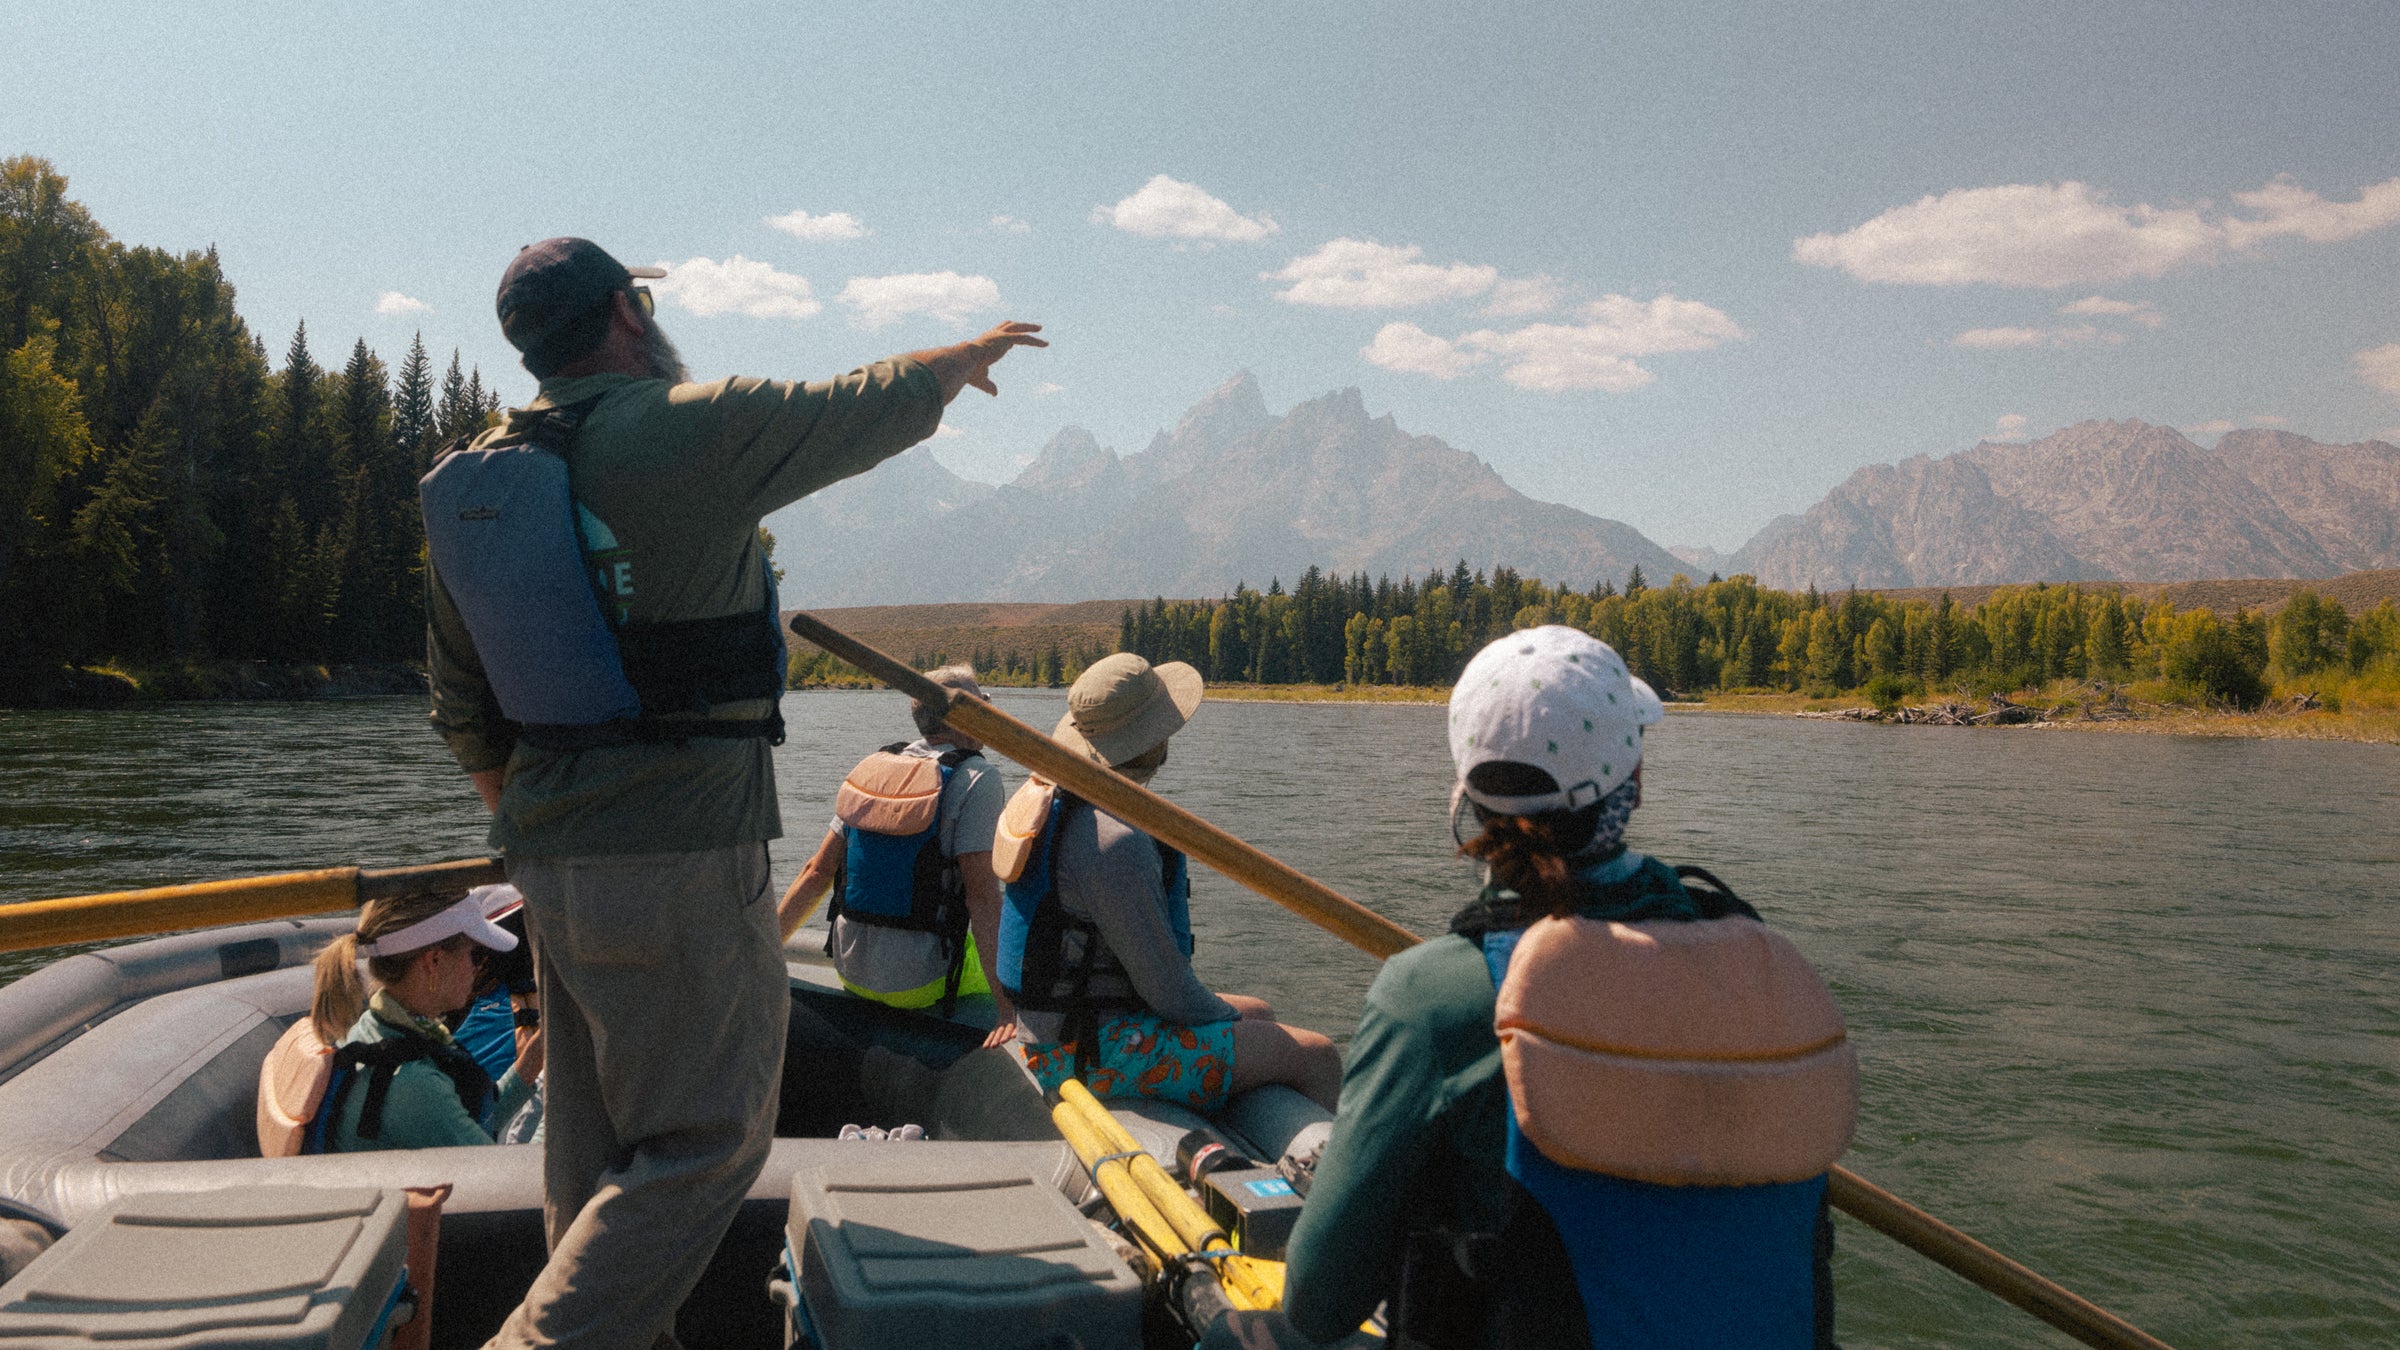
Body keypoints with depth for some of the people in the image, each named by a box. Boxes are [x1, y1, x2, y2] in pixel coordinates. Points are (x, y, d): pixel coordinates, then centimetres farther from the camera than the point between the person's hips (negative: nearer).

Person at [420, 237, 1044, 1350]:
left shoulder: (466, 483, 9)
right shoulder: (689, 431, -12)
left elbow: (464, 714, 15)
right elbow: (877, 407, 2)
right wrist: (968, 354, 22)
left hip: (549, 864, 8)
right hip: (678, 861, -8)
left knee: (595, 1144, 17)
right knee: (703, 1143, 1)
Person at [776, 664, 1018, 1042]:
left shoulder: (871, 768, 6)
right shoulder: (976, 778, -11)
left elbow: (817, 871, 6)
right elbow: (980, 893, -19)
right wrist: (1007, 1005, -21)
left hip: (850, 970, 6)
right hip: (917, 982, -6)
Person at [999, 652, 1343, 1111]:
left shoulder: (1052, 797, 7)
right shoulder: (1116, 840, -26)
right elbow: (1165, 984, -21)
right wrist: (1225, 1019, -1)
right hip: (1096, 1052, -11)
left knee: (1259, 1013, 25)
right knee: (1318, 1059, -7)